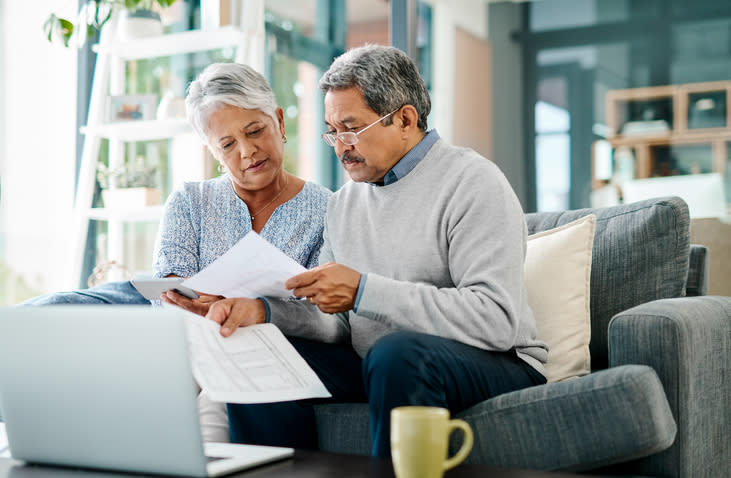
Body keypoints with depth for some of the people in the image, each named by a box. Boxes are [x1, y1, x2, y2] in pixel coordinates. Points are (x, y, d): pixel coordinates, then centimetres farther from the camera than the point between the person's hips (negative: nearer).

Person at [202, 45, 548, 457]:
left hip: (494, 364, -6)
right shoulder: (345, 202, 13)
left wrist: (362, 291, -25)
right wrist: (264, 311, -9)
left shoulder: (471, 183, -11)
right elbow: (335, 323, 12)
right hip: (374, 364, 6)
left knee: (398, 351, -35)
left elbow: (496, 319, -23)